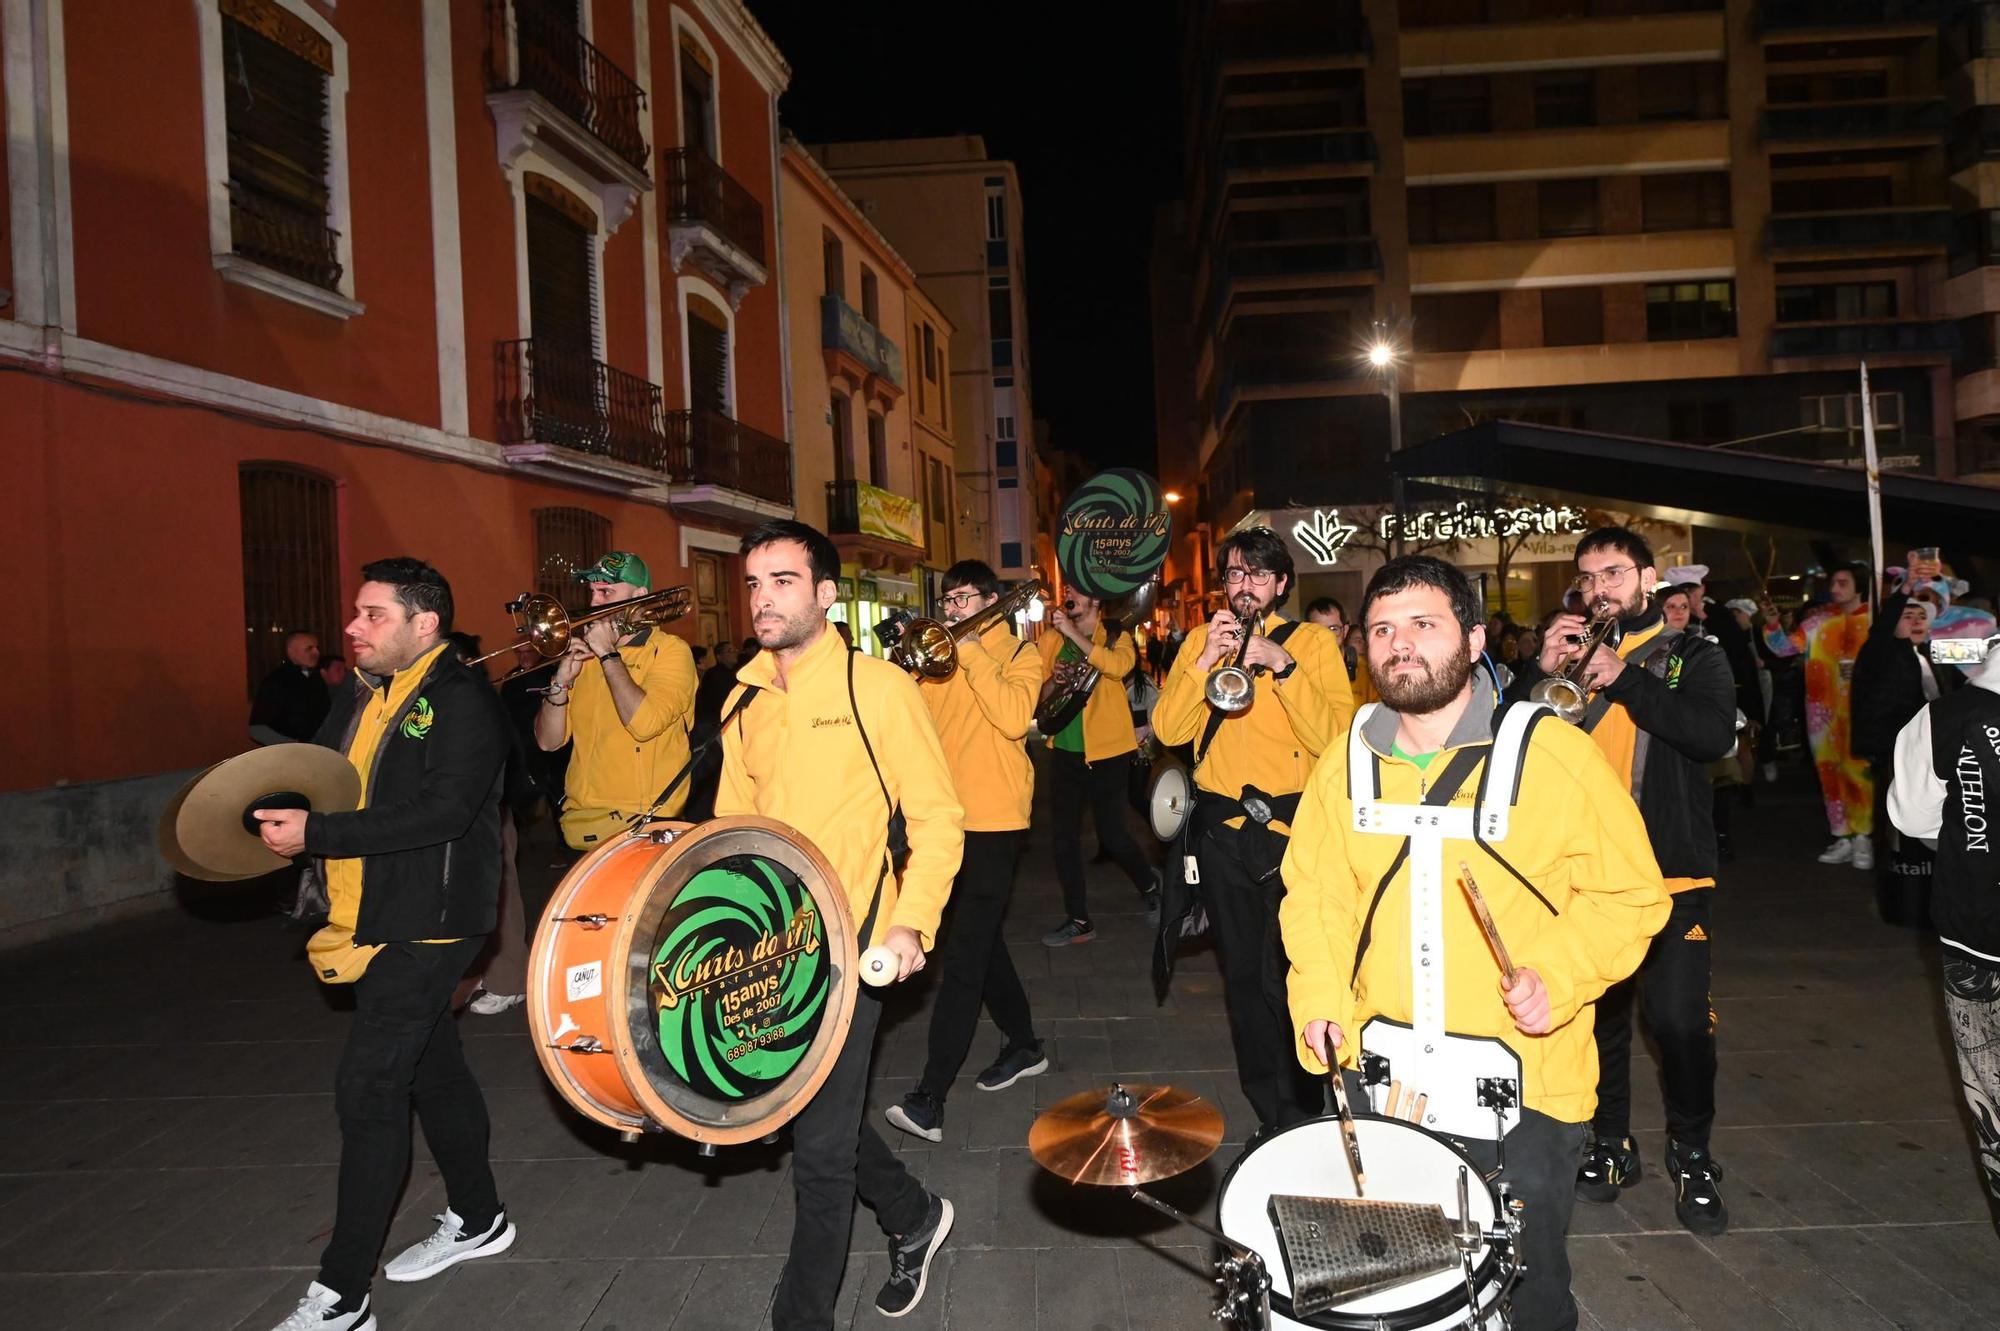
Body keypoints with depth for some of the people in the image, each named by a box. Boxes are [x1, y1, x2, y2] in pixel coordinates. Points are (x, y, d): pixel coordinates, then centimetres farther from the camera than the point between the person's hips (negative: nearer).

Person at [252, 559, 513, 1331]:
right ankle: (478, 1221, 35)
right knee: (432, 1068, 18)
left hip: (428, 926, -9)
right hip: (376, 922, 9)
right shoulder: (361, 703, 13)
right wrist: (278, 819, -8)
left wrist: (318, 834, -26)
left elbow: (442, 811, -25)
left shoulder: (462, 701, -15)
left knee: (368, 1088, -8)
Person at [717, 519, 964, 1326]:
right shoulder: (745, 701, 7)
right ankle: (912, 1218, 42)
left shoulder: (878, 687, -9)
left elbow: (938, 819, -9)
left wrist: (911, 923, -20)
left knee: (820, 1142, 0)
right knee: (818, 1115, 17)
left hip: (849, 946, -6)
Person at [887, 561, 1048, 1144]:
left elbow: (1015, 718, -20)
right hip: (947, 817, 7)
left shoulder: (1018, 653, -1)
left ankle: (929, 1098, -9)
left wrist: (973, 653, -18)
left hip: (993, 821, -7)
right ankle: (1023, 1045, 36)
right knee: (980, 941, 18)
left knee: (963, 954, -9)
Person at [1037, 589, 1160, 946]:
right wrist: (1053, 679, -17)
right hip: (1065, 750, 4)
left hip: (1107, 750, -4)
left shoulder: (1116, 636, -3)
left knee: (1112, 833, 1)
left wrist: (1072, 633, -27)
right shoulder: (1051, 641, 5)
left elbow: (1119, 665, -27)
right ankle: (1078, 920, 16)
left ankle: (1149, 884, 31)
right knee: (1064, 835, 4)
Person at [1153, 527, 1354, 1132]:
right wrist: (1204, 662, -14)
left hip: (1291, 827, -3)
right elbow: (1167, 730, -3)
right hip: (1222, 828, 3)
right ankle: (1272, 1110, 25)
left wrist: (1283, 666, -21)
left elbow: (1333, 737, -13)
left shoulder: (1314, 641, 1)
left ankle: (1303, 1107, 17)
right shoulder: (1201, 641, 10)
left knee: (1285, 975, -4)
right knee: (1242, 973, 10)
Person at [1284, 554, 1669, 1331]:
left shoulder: (1552, 753, -12)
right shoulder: (1347, 762, 1)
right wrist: (1321, 996, -5)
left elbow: (1629, 893, -5)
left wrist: (1560, 977, -19)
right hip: (1383, 1080, 3)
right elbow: (1316, 892, 9)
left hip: (1526, 1090, -3)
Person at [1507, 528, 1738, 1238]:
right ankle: (1611, 1146, 28)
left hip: (1671, 872, -3)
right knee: (1598, 1014, 11)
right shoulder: (1567, 653, 12)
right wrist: (1540, 671, -14)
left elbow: (1715, 733, -15)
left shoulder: (1691, 656, 5)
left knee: (1681, 1021, -5)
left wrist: (1623, 677, -21)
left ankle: (1692, 1157, 17)